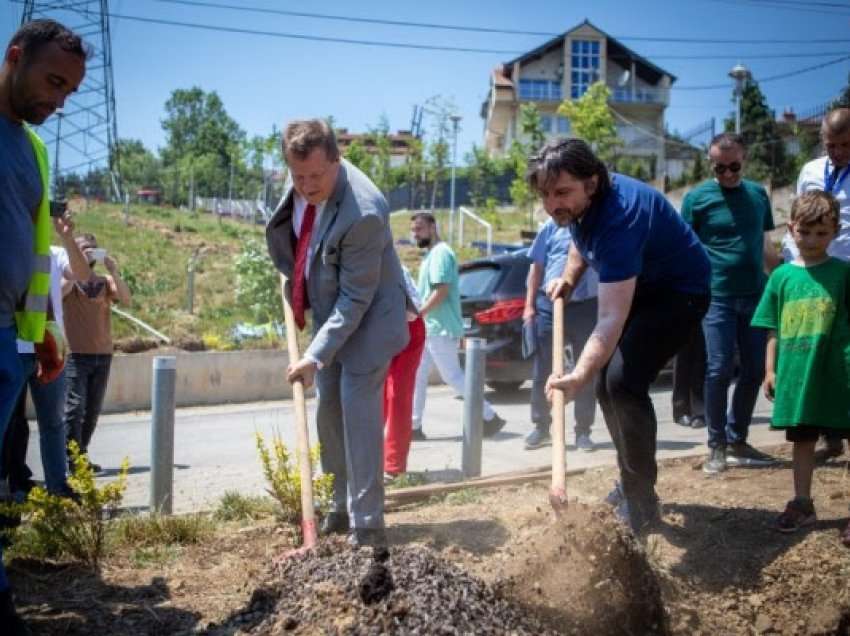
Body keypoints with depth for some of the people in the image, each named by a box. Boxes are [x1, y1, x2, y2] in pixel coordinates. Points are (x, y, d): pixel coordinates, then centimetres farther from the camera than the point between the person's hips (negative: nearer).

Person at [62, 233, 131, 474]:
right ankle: (72, 459, -9)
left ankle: (82, 456, 16)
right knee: (75, 408, -10)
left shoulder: (106, 281, 11)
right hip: (76, 354, -4)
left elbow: (126, 299, -5)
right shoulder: (68, 280, 3)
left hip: (103, 355, 4)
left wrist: (115, 272, -16)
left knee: (92, 411, 7)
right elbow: (59, 291, -19)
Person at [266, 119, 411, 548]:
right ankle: (343, 507, 29)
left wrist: (316, 355, -29)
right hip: (328, 314, 8)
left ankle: (366, 526, -1)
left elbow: (355, 299, -28)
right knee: (329, 415, 14)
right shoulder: (304, 184, -10)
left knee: (359, 417, -9)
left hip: (365, 321, -8)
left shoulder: (363, 213, -33)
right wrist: (294, 281, 10)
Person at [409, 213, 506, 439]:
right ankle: (414, 426, 10)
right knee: (418, 377, 7)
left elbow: (441, 291, -22)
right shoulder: (431, 254, 18)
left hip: (440, 329, -10)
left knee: (452, 377, -6)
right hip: (431, 328, 10)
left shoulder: (440, 253, -13)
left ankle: (490, 417, 3)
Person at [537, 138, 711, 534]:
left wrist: (578, 377, -59)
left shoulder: (617, 218, -38)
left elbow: (611, 320, -47)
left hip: (679, 292, -9)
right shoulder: (578, 203, -11)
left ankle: (641, 502, -13)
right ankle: (631, 483, 29)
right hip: (635, 288, 9)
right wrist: (569, 279, -2)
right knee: (606, 384, 12)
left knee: (624, 382, -24)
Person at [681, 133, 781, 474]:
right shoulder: (697, 197, -3)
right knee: (719, 371, -4)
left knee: (755, 371, 7)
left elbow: (765, 246, 17)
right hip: (717, 297, -4)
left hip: (755, 296, 4)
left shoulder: (758, 194, 9)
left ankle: (737, 441, 21)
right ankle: (717, 446, 8)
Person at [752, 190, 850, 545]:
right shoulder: (783, 276, 4)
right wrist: (770, 369, 6)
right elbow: (774, 329, 9)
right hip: (797, 374, 3)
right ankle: (802, 505, 28)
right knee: (802, 439, 15)